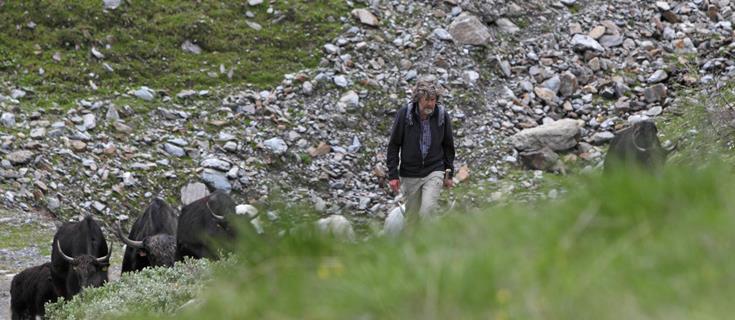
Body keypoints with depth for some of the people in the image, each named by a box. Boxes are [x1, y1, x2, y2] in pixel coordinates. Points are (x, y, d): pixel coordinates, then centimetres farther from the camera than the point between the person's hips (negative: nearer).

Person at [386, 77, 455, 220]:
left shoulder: (442, 116, -4)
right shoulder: (404, 114, -9)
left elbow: (448, 146, 9)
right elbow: (393, 146, -2)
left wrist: (449, 173, 11)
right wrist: (393, 174, -5)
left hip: (434, 172, 0)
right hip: (409, 174, 0)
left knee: (427, 209, -19)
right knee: (412, 216, 9)